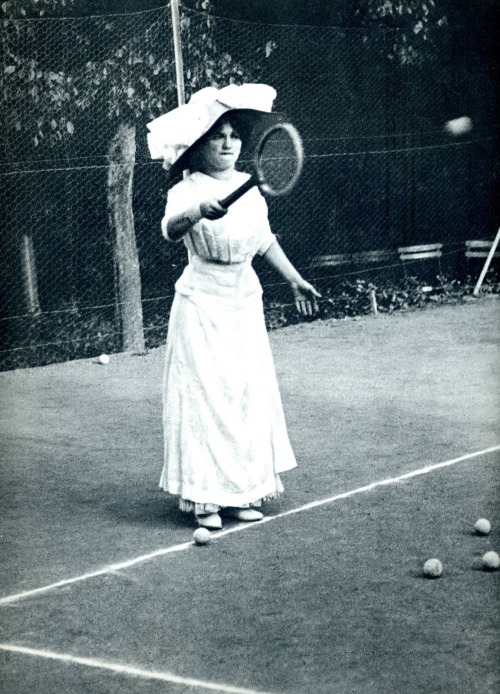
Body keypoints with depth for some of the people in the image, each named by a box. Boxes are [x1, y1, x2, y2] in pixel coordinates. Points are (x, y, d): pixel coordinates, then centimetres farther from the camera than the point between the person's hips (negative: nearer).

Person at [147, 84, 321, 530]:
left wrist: (294, 280, 23)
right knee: (206, 398, -5)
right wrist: (198, 211, -56)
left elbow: (265, 239, 20)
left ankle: (243, 493, 19)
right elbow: (171, 229, -36)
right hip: (202, 308, -6)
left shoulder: (249, 187, 6)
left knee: (250, 396, 8)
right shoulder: (187, 191, -14)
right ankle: (204, 497, 4)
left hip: (244, 303, 6)